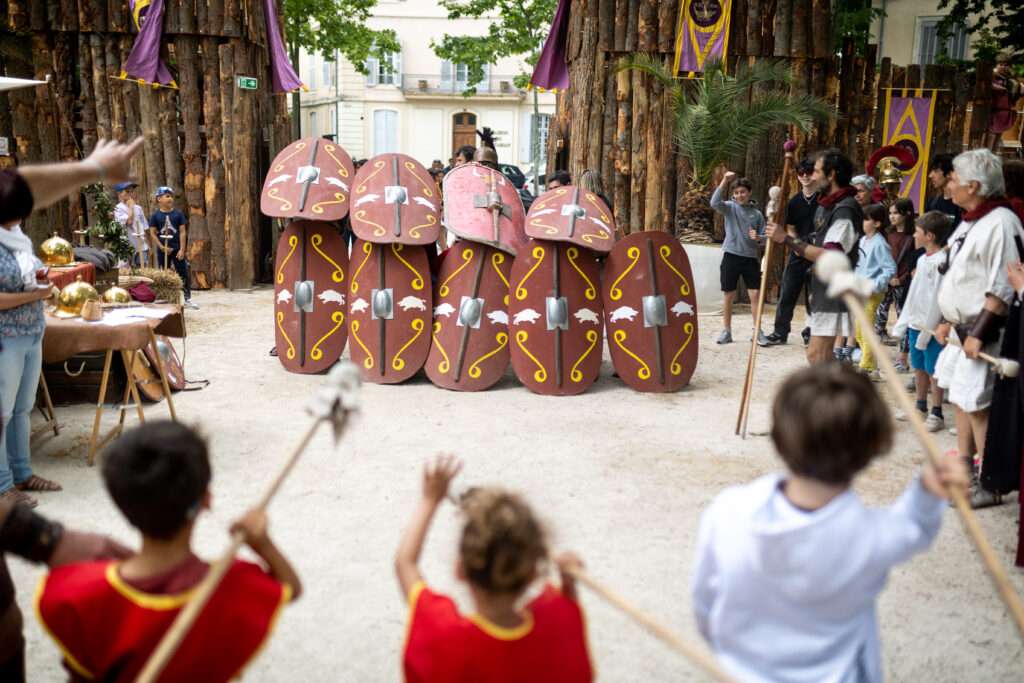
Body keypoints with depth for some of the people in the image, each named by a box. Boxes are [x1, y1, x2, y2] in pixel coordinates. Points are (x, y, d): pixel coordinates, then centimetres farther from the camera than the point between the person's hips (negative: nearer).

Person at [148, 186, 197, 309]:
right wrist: (162, 247, -10)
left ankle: (187, 299, 6)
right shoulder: (155, 215, -2)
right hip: (163, 249, 0)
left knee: (183, 274, 0)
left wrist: (182, 249, -8)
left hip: (177, 248, 0)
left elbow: (183, 232, -2)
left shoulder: (178, 214, 0)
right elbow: (152, 233, -1)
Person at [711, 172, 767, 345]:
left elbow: (764, 237, 10)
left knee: (755, 294, -2)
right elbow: (714, 203, -20)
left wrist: (758, 238, -13)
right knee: (729, 295, 4)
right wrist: (724, 181, -23)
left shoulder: (757, 213, 8)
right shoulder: (730, 207, 1)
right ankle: (726, 331, 14)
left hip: (750, 258, 2)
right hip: (731, 256, -2)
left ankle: (758, 330, 7)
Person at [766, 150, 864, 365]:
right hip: (823, 290, 10)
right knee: (821, 357, 16)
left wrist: (787, 239, -27)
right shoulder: (826, 205, 15)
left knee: (817, 355, -12)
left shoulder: (846, 210, -18)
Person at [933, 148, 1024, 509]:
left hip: (984, 331, -10)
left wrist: (979, 333, -21)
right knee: (961, 398, 16)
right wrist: (947, 321, 16)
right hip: (964, 327, 10)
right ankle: (964, 468, 30)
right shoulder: (970, 222, 12)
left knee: (977, 404, -7)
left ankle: (989, 485, 3)